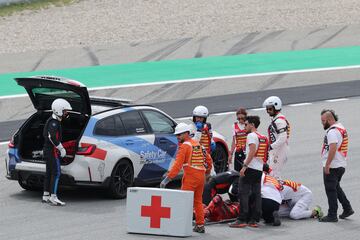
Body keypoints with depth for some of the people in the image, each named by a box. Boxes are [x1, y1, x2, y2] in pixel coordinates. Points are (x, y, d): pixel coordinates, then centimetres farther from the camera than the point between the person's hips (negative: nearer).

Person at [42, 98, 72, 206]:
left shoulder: (52, 121, 16)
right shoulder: (54, 123, -17)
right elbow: (53, 138, -27)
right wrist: (61, 148, -19)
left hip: (47, 150, 11)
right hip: (52, 151, -11)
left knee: (49, 173, 14)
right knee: (56, 173, -11)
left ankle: (46, 196, 20)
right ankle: (53, 197, -14)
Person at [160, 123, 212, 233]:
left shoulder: (184, 146, -8)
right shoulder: (198, 144, 15)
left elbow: (178, 164, -16)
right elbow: (208, 159, 20)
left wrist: (167, 179, -17)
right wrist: (207, 172, 32)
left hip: (190, 176, -8)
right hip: (201, 175, 8)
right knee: (198, 201, 14)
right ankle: (200, 225, 15)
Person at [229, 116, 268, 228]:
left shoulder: (251, 135, -8)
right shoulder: (262, 137, 18)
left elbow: (252, 151, -20)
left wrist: (245, 166, -22)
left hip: (250, 168, -9)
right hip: (259, 169, 9)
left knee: (243, 193, -6)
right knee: (257, 194, 7)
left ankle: (242, 220, -10)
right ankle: (254, 220, 6)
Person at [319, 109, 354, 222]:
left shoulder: (332, 131, -19)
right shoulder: (341, 128, 14)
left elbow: (333, 149, -28)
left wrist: (327, 165, -25)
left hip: (332, 166, -10)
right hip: (341, 165, 10)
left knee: (331, 190, -3)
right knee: (336, 187, 22)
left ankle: (332, 215, 1)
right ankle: (347, 209, 22)